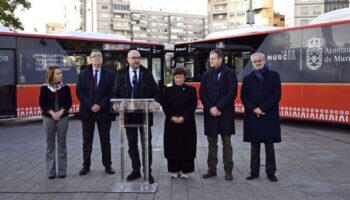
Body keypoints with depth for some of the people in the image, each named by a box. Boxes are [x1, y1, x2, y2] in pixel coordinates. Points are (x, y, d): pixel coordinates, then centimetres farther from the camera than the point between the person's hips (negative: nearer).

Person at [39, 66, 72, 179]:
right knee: (50, 145, 4)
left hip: (63, 118, 1)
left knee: (61, 144, 4)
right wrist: (52, 112, -15)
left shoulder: (65, 88, 2)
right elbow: (42, 103, -2)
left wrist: (61, 112, -15)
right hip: (48, 118, 0)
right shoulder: (44, 88, 0)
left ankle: (62, 171, 10)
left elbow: (69, 103, 1)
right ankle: (51, 172, 10)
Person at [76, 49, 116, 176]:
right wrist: (90, 105, -13)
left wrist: (100, 105, -14)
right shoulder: (83, 74, 7)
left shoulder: (109, 74, 5)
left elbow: (112, 92, -3)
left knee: (105, 140, 5)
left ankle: (107, 165, 13)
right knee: (87, 140, 6)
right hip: (87, 111, 1)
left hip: (104, 111, -1)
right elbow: (79, 92, 0)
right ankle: (86, 166, 14)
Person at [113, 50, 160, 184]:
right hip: (128, 114, 2)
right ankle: (135, 170, 23)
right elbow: (116, 93, 6)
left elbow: (155, 91, 2)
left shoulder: (147, 73, 3)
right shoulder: (121, 74, 5)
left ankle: (147, 172, 9)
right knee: (132, 144, 11)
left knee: (146, 144, 1)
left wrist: (156, 102, -17)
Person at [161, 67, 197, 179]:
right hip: (171, 123, 1)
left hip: (187, 123, -1)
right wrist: (172, 117, -12)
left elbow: (193, 105, -4)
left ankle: (185, 170, 10)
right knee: (173, 147, 3)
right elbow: (164, 106, 3)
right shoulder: (168, 90, 9)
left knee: (186, 147, 1)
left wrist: (183, 117, -15)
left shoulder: (191, 90, 4)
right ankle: (174, 170, 13)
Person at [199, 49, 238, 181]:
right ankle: (212, 169, 16)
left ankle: (228, 170, 9)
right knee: (212, 143, 9)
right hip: (210, 114, 3)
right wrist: (211, 108, -10)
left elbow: (232, 93, -10)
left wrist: (219, 108, -14)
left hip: (225, 113, -3)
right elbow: (202, 94, 5)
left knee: (226, 143, 3)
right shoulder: (206, 75, 10)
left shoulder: (230, 74, -1)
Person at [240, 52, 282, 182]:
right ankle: (254, 172, 14)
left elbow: (276, 95, -5)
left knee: (269, 146, 3)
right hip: (252, 116, 2)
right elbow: (244, 97, 4)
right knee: (254, 146, 7)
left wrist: (262, 108, -13)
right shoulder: (247, 79, 11)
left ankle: (271, 173, 11)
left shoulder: (274, 76, 3)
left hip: (269, 116, -2)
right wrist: (254, 109, -11)